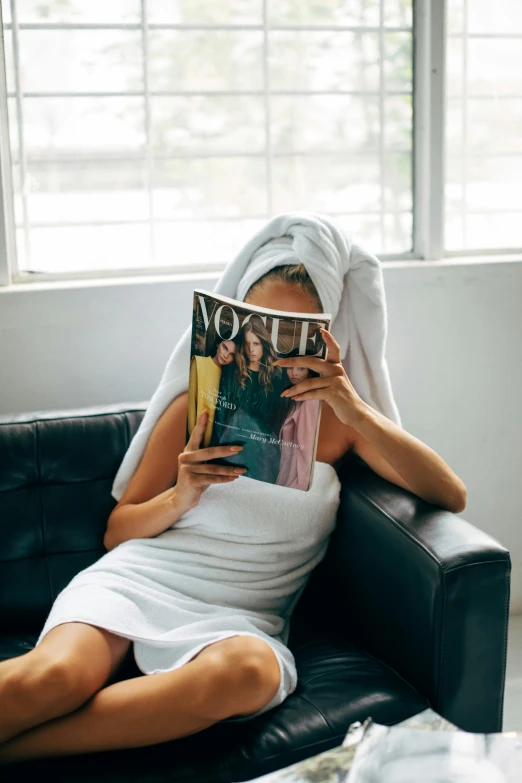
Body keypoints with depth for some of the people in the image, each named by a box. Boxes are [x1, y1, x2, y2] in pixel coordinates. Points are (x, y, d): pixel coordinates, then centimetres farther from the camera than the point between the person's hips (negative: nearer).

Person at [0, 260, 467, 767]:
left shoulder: (335, 420, 12)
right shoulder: (198, 407, 14)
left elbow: (451, 496, -2)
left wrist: (357, 410, -15)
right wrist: (180, 499, -8)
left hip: (239, 616, 0)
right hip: (137, 577, 0)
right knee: (56, 675, -36)